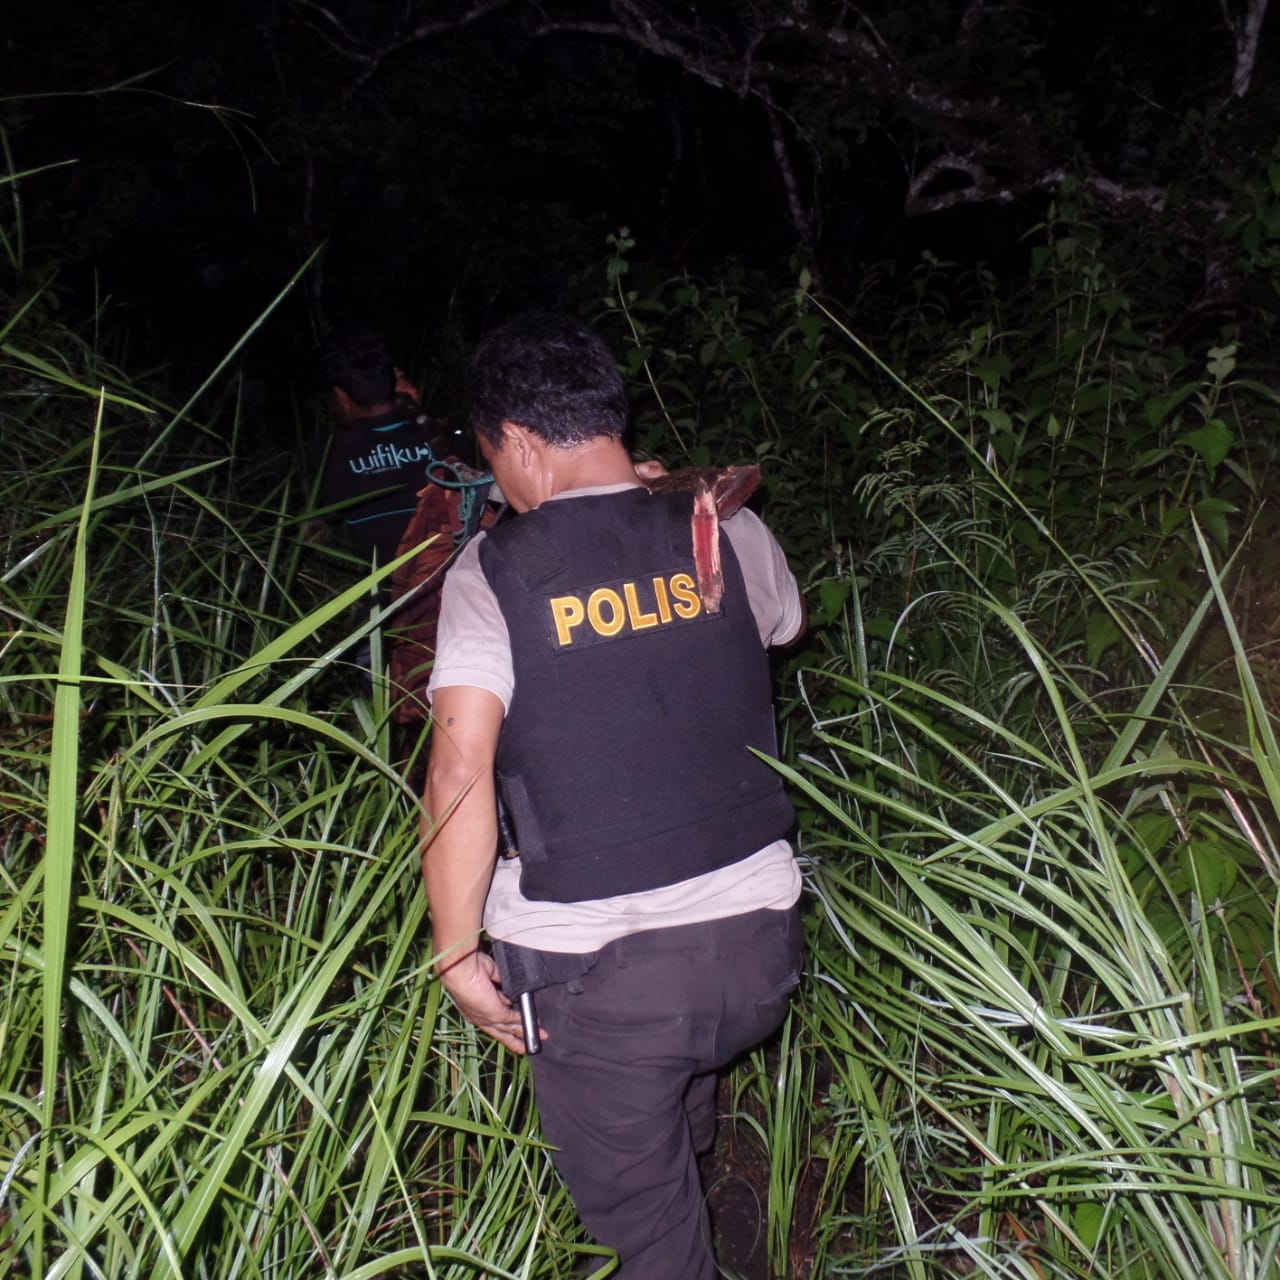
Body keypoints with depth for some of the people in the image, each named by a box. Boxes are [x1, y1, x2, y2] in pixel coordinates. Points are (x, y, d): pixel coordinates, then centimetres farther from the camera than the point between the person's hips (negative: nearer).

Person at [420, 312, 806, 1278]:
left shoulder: (491, 573, -11)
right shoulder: (731, 537, -2)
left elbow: (461, 772, -20)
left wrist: (458, 952, -10)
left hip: (597, 969, -4)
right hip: (758, 938, 4)